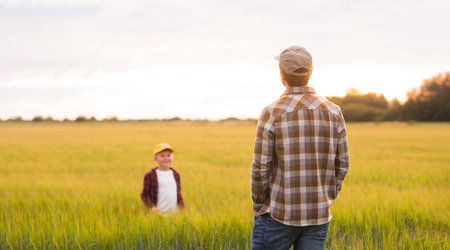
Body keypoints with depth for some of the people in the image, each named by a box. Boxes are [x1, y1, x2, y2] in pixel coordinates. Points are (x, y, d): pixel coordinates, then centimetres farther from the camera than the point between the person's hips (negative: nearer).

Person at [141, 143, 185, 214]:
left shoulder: (176, 174, 11)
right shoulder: (150, 176, -3)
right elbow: (144, 194, -1)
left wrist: (183, 208, 12)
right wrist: (151, 207, -14)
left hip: (174, 213, 4)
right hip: (158, 212, -4)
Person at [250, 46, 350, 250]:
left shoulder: (272, 113, -12)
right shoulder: (333, 112, 0)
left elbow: (261, 167, -11)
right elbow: (341, 165, 4)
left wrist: (258, 205, 3)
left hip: (279, 214, -3)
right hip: (318, 215, 4)